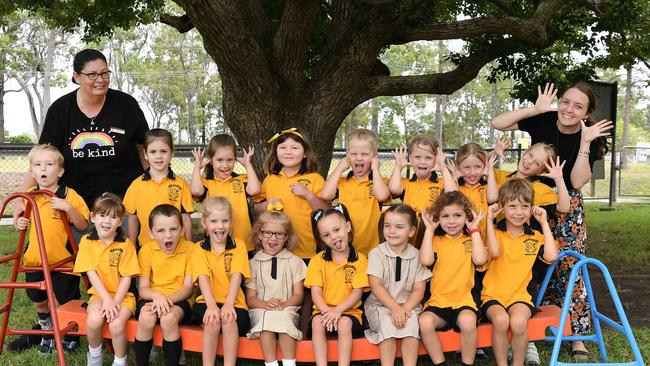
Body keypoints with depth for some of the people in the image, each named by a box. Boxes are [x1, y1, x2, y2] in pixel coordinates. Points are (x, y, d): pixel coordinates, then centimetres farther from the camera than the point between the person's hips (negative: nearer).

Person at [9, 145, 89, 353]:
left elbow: (82, 226, -12)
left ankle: (69, 337, 29)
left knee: (66, 301, 7)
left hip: (62, 260, -5)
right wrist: (20, 223, -2)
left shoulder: (69, 196, -11)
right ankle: (45, 329, 44)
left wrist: (68, 207, -26)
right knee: (39, 299, 20)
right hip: (34, 259, 5)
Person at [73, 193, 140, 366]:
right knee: (93, 320, -27)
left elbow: (126, 277, -6)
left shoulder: (125, 244, -5)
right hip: (99, 294, 1)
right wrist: (107, 299, -16)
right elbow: (92, 274, -6)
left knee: (116, 324, -27)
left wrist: (115, 302, -17)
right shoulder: (87, 241, -1)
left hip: (122, 295, -1)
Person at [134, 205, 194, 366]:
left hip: (178, 300, -1)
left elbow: (188, 287, -4)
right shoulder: (146, 250, 0)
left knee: (169, 319, -33)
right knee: (146, 318, -32)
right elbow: (143, 289, -1)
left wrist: (168, 299, -22)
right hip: (153, 298, 1)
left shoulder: (190, 248, -3)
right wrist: (157, 296, -24)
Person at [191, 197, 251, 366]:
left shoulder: (239, 245, 5)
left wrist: (228, 303, -27)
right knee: (213, 319, -30)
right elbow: (203, 278, -12)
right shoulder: (199, 249, 5)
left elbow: (236, 276, -9)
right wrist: (211, 305, -31)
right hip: (208, 302, 0)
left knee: (230, 319, -31)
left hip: (234, 303, 0)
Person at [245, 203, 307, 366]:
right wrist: (266, 304, -14)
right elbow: (250, 298, 7)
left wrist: (284, 304, -14)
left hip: (287, 310, 0)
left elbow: (298, 295, 7)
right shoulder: (253, 263, 12)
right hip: (260, 310, 0)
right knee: (266, 317, -33)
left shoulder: (294, 261, 12)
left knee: (283, 316, -34)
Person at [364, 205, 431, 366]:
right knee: (387, 321, -29)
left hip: (408, 306, 1)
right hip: (380, 305, -1)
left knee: (411, 321, -28)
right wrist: (395, 308, -20)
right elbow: (376, 286, -10)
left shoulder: (417, 256, 0)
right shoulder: (376, 254, -3)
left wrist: (405, 308, -17)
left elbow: (419, 290, -1)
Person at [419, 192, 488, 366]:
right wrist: (429, 229, -2)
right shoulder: (436, 240, 11)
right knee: (425, 321, -30)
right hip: (438, 301, 1)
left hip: (464, 301, -1)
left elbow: (480, 259, -12)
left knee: (467, 320, -33)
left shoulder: (471, 240, 11)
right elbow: (426, 260, -11)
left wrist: (474, 229, -3)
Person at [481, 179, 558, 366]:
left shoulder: (535, 237, 11)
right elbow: (494, 252, -18)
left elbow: (551, 256, -9)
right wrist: (489, 220, -12)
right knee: (501, 319, -33)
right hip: (493, 295, -1)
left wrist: (544, 223, -3)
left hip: (520, 296, 1)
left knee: (518, 322, -30)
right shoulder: (495, 232, 4)